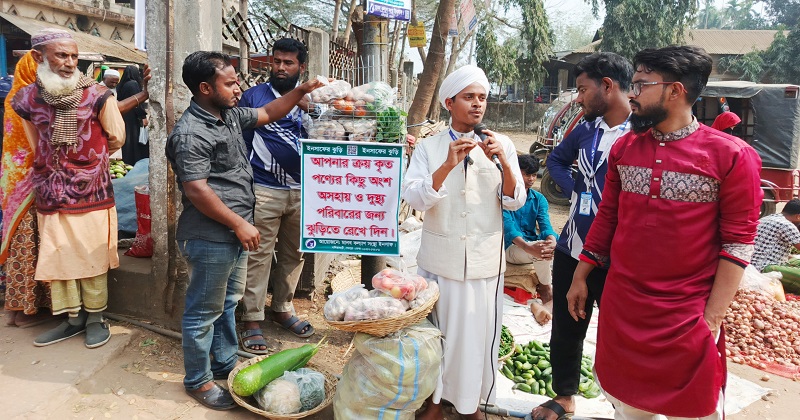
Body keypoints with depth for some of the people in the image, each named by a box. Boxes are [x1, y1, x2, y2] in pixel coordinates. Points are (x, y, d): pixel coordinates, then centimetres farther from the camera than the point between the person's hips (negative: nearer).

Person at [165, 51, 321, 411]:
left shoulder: (231, 114, 8)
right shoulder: (190, 133, -19)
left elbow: (268, 114, 22)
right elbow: (196, 191, -23)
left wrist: (302, 91, 11)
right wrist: (240, 224, -20)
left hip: (234, 233, 10)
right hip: (210, 239, -9)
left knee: (228, 302, 21)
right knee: (204, 311, 6)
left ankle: (226, 365, 38)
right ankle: (198, 380, 23)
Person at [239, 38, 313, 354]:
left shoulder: (311, 99, 12)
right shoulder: (254, 96, 3)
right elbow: (240, 140, 2)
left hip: (302, 190, 4)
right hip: (264, 190, -3)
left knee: (293, 253, 13)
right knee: (258, 255, -3)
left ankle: (282, 308, 29)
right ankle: (252, 320, 8)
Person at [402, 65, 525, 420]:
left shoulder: (502, 145, 2)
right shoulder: (429, 147, -1)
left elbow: (515, 202, -3)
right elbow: (414, 198, -13)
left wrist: (503, 161, -19)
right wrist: (447, 166, -27)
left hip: (485, 259, 1)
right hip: (440, 258, 0)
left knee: (479, 333, 8)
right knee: (437, 331, 10)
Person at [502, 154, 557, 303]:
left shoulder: (539, 199, 8)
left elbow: (545, 225, -7)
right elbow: (508, 228, -21)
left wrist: (552, 243, -32)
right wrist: (529, 248, -39)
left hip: (534, 245, 5)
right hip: (512, 247, -5)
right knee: (541, 249, -34)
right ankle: (545, 288, -9)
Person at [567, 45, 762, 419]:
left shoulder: (731, 156, -10)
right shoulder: (624, 148, 4)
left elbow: (737, 244, -10)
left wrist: (711, 319, -11)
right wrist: (580, 276, 10)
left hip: (687, 316, -4)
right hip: (620, 309, 4)